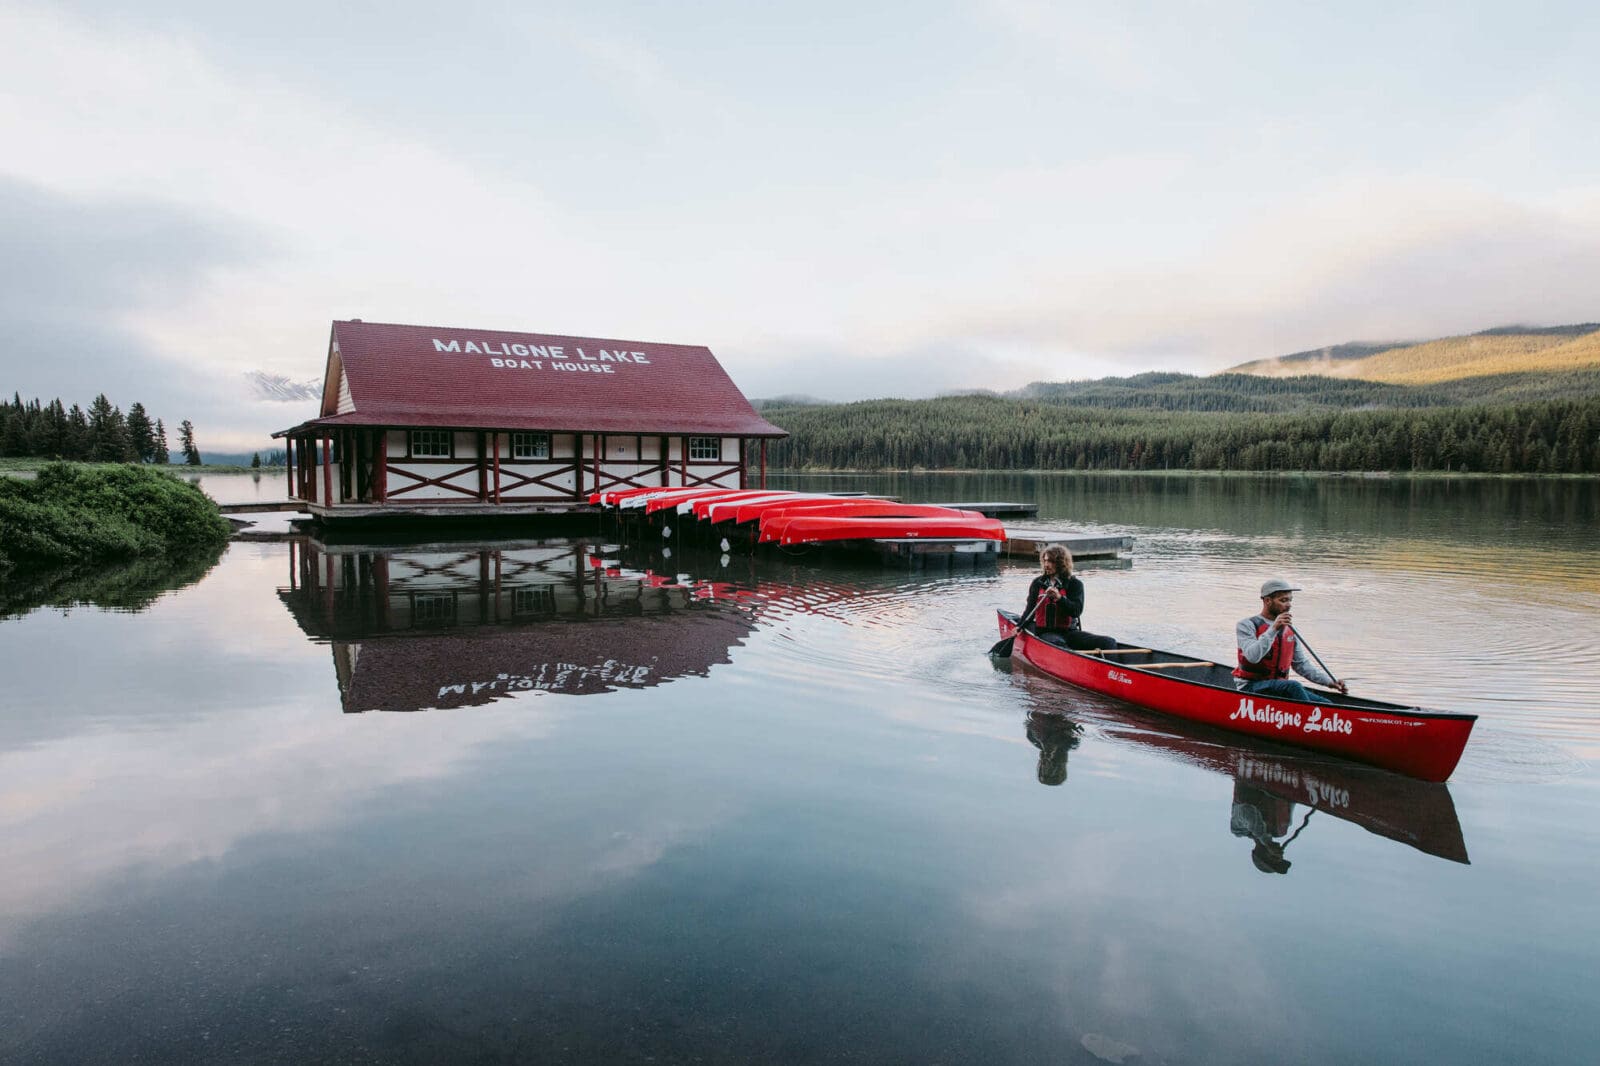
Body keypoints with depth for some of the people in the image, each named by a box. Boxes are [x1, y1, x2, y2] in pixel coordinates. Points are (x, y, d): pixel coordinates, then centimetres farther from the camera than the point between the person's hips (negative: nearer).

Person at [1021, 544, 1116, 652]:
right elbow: (1030, 610, 13)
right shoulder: (1038, 583, 10)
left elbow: (1077, 611, -9)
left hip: (1069, 631, 1)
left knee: (1109, 643, -20)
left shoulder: (1075, 584, 4)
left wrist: (1059, 597, -24)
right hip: (1046, 632, -1)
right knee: (1057, 643, -40)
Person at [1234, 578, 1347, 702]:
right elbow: (1253, 657, -22)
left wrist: (1329, 681, 7)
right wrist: (1273, 629, -25)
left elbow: (1302, 664, 20)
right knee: (1293, 686, -33)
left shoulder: (1289, 629, 15)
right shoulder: (1247, 625, -5)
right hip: (1250, 687, -7)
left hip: (1280, 687, 7)